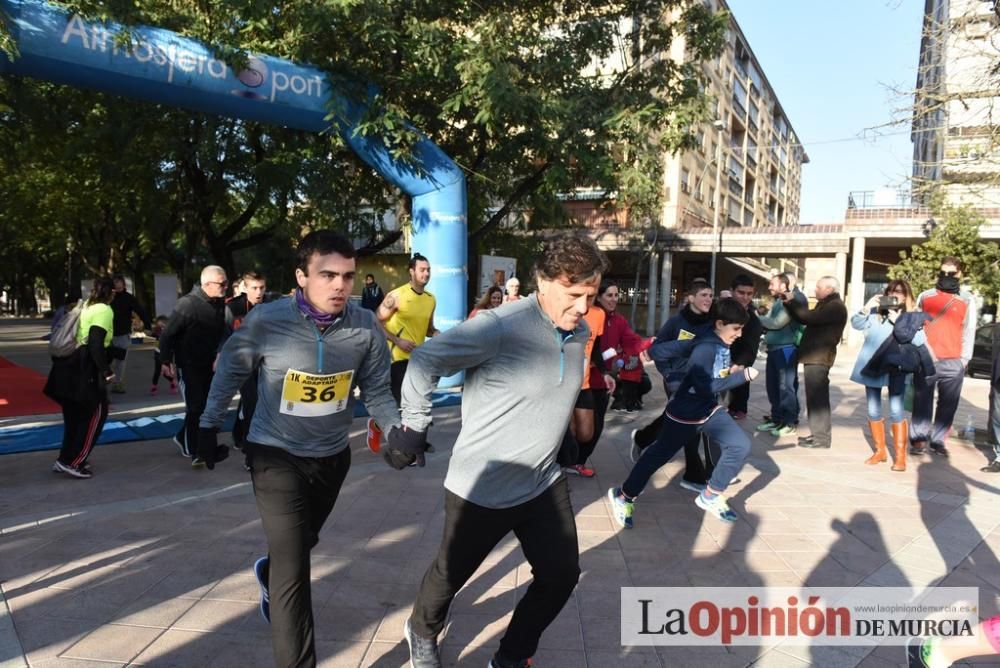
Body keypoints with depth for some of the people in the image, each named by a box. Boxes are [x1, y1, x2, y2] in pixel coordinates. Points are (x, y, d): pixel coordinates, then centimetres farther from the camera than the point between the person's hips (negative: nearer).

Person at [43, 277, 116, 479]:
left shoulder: (86, 306, 16)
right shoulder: (104, 311, -9)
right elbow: (96, 344, -20)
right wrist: (106, 370, -20)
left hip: (72, 366, 9)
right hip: (86, 369, -9)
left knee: (75, 415, 18)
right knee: (95, 414, 1)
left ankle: (65, 459, 24)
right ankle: (73, 462, 1)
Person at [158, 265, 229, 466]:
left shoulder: (219, 303, 2)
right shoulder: (187, 303, -18)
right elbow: (168, 333, -16)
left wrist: (219, 353, 5)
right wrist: (167, 361, -16)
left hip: (208, 365, 7)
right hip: (188, 366, -7)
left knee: (208, 407, 13)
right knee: (195, 408, -6)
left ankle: (184, 438, 33)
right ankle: (196, 453, 5)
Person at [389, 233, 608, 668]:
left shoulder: (579, 333, -1)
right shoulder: (500, 327, -27)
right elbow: (425, 362, -19)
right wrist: (413, 427, -12)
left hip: (543, 484, 7)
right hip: (481, 487, -6)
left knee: (562, 575, 10)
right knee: (451, 575, 15)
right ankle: (422, 633, 48)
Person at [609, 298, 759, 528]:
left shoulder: (723, 345, 0)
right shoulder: (705, 348, -26)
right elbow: (706, 387, -31)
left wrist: (732, 370, -2)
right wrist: (742, 376, -28)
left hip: (710, 410, 8)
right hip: (685, 413, -8)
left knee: (741, 446, -3)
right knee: (659, 454, 5)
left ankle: (710, 496, 13)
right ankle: (624, 496, 24)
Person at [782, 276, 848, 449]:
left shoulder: (835, 306, -12)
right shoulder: (825, 305, 22)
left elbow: (810, 318, -23)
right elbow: (803, 319, 20)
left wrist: (792, 301, -11)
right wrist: (789, 304, 8)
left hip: (818, 358, -10)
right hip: (814, 357, 10)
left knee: (817, 397, -9)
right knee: (814, 397, 13)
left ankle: (822, 438, -7)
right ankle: (817, 433, 19)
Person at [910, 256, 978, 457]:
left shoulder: (967, 300, 8)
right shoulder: (925, 296, 10)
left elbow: (969, 331, 6)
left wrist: (964, 359, -1)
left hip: (953, 362, 0)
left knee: (948, 404, 3)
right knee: (922, 402, 3)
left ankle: (938, 441, 12)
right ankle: (919, 439, 8)